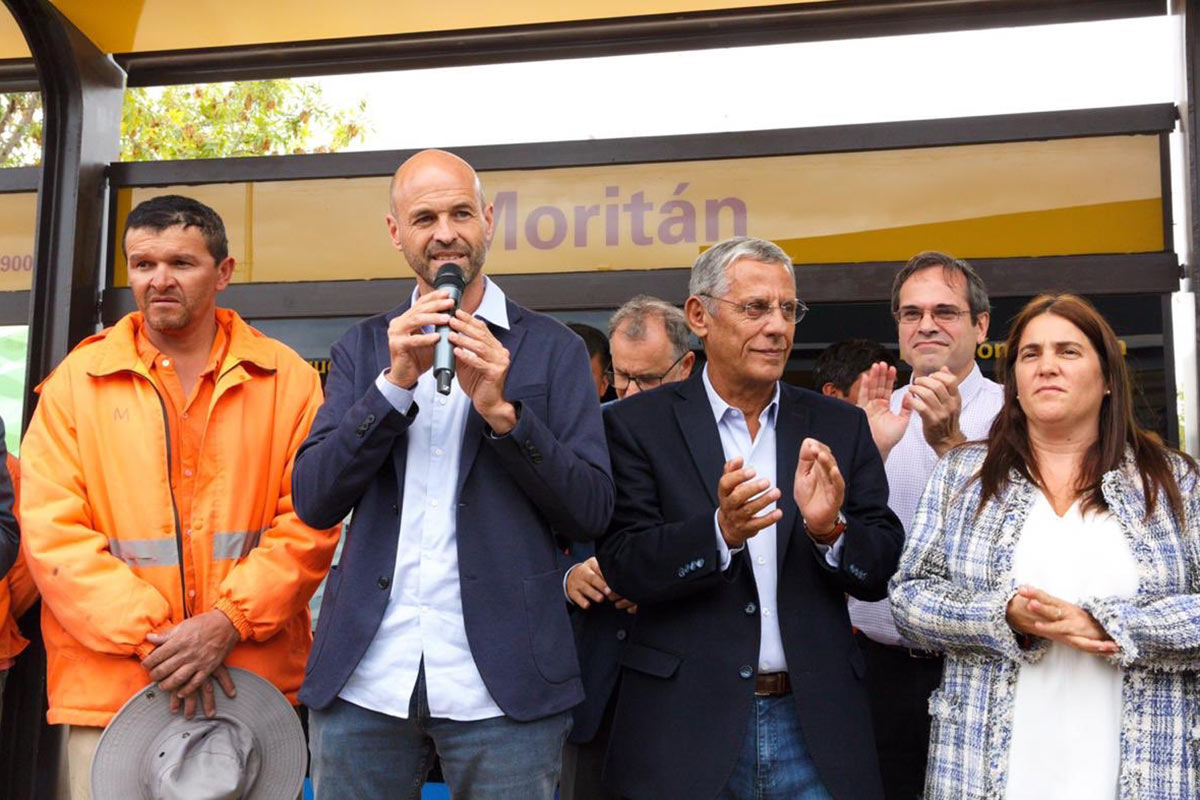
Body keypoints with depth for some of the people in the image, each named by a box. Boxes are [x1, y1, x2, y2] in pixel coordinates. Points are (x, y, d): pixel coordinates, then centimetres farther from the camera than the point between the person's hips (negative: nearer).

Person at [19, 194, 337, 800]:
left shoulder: (285, 379, 3)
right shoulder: (78, 380, 5)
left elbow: (309, 523, -2)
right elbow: (50, 530, -2)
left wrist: (230, 621, -13)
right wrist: (149, 634, -11)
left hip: (257, 680, 0)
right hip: (106, 687, 0)